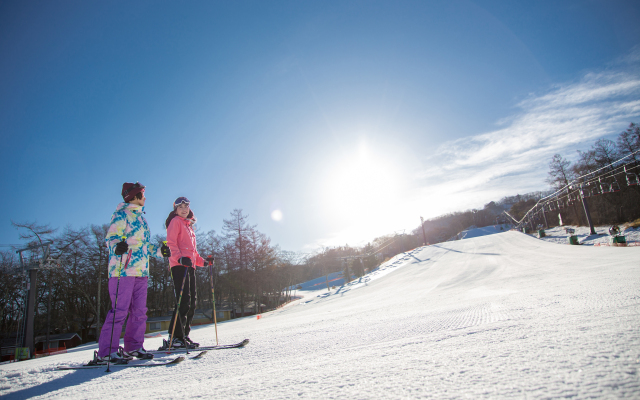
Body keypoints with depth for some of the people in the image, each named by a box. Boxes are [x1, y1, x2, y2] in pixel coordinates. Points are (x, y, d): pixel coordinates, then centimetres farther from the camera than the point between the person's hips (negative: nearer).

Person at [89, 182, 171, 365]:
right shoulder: (121, 214, -2)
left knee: (139, 311, 9)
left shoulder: (140, 217, 23)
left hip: (141, 271, 9)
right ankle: (106, 352, -2)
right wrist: (117, 247, -31)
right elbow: (111, 238, -11)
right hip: (124, 269, -9)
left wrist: (159, 251, 25)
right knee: (119, 310, -9)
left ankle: (133, 347, 19)